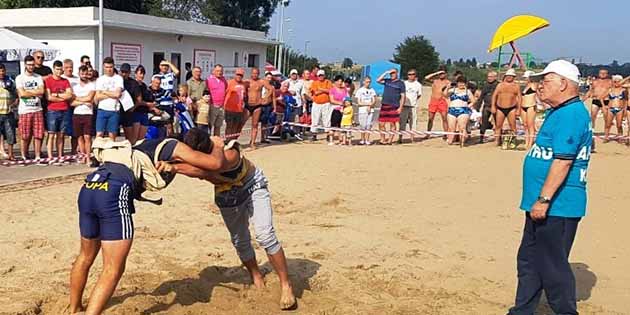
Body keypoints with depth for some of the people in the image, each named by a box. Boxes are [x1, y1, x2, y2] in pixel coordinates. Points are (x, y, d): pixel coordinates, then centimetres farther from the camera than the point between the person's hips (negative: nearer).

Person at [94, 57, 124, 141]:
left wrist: (104, 92, 1)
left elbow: (117, 94, -8)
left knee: (112, 135, 0)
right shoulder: (100, 79, 11)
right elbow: (97, 97, 2)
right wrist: (112, 94, -3)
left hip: (114, 111, -1)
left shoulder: (118, 78, 5)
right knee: (99, 134, -5)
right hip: (102, 110, 1)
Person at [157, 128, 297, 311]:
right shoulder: (195, 155, -23)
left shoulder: (230, 154, -43)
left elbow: (205, 170, -58)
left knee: (265, 236, -17)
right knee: (240, 241, 10)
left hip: (252, 186, -5)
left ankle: (286, 286, -9)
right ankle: (257, 278, 33)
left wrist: (175, 167, -65)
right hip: (227, 195, 6)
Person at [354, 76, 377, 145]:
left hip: (370, 110, 3)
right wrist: (369, 103, -7)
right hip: (362, 111, -3)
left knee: (369, 126, 0)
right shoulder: (359, 90, 1)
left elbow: (374, 101, 8)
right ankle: (362, 140, 7)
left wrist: (369, 106, -10)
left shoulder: (372, 90, 11)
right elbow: (359, 102, -4)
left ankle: (367, 140, 3)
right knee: (363, 126, -3)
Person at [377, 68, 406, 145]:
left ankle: (390, 140, 6)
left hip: (394, 107, -4)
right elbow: (378, 80, -1)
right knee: (381, 124, 4)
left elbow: (403, 96, 0)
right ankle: (382, 139, 14)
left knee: (392, 124, 0)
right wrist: (386, 73, -1)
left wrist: (400, 107, -8)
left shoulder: (400, 83, 2)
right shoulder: (387, 81, 13)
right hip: (384, 106, 4)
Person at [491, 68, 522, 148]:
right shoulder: (500, 85, 11)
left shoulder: (516, 86, 8)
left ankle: (511, 141, 2)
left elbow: (519, 98, 5)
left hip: (511, 109, -1)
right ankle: (498, 140, 8)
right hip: (500, 108, 1)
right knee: (498, 126, 1)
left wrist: (518, 109, -4)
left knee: (513, 126, -6)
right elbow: (494, 95, 6)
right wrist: (493, 106, -5)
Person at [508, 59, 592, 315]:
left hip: (557, 207, -11)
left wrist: (544, 199, -26)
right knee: (529, 261, 18)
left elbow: (563, 161, -26)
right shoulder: (559, 113, 15)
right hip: (547, 206, 11)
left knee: (553, 266, -3)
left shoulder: (570, 115, -19)